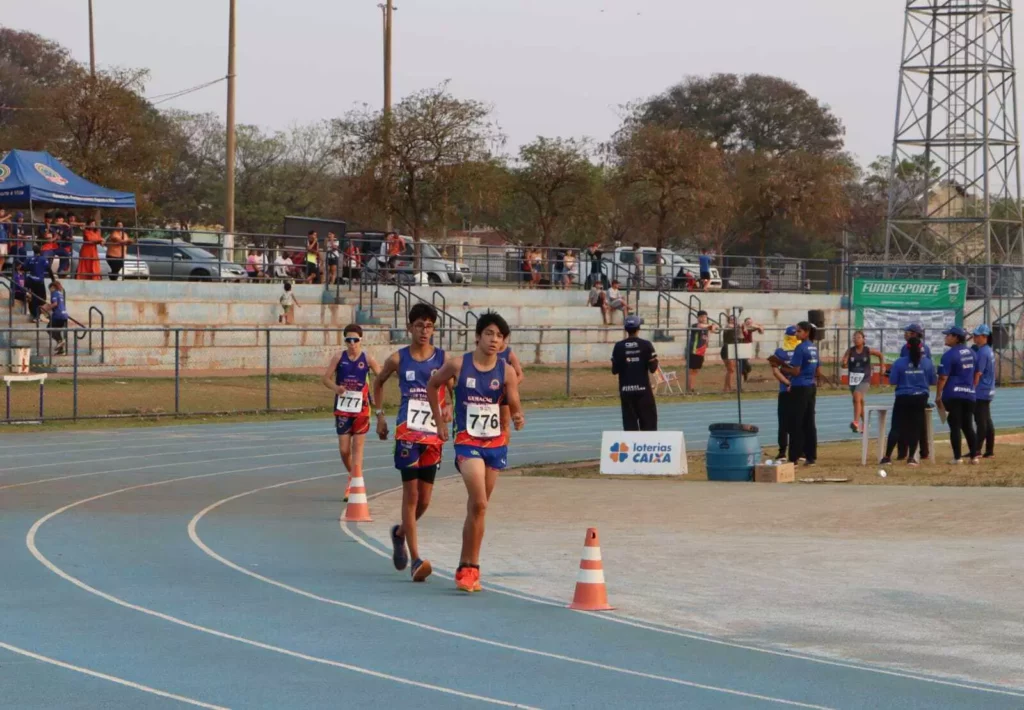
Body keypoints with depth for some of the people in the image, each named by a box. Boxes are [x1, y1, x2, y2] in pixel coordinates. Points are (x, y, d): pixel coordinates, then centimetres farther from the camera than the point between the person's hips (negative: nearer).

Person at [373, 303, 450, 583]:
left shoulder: (443, 359, 2)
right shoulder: (398, 359, 1)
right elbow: (378, 383, 18)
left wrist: (449, 409, -12)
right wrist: (380, 415, 11)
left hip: (433, 432, 2)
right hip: (407, 431, -2)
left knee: (424, 499, 7)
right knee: (411, 494, -10)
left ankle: (400, 532, 38)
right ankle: (415, 559, -13)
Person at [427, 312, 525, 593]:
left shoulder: (506, 372, -1)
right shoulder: (458, 365, -5)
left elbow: (515, 405, 0)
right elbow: (433, 385, 11)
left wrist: (518, 418, -23)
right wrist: (438, 420, 8)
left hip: (496, 443, 3)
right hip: (467, 441, -3)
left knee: (477, 507, 11)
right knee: (479, 504, -19)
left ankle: (465, 567, 23)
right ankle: (471, 567, -11)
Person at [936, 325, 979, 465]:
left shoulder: (949, 355, -12)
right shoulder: (970, 353, 9)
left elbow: (943, 377, -15)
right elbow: (975, 373, 17)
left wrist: (938, 396, -10)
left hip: (953, 395, -6)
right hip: (969, 394, 6)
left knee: (955, 426, -2)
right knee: (968, 426, 12)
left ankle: (957, 457, -4)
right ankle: (974, 456, 9)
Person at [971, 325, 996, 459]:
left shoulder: (982, 352, -16)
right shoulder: (988, 351, 14)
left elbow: (978, 374, -18)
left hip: (980, 392, -9)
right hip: (988, 392, 9)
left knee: (981, 422, -8)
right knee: (987, 422, 10)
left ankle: (976, 450, -7)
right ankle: (989, 450, 12)